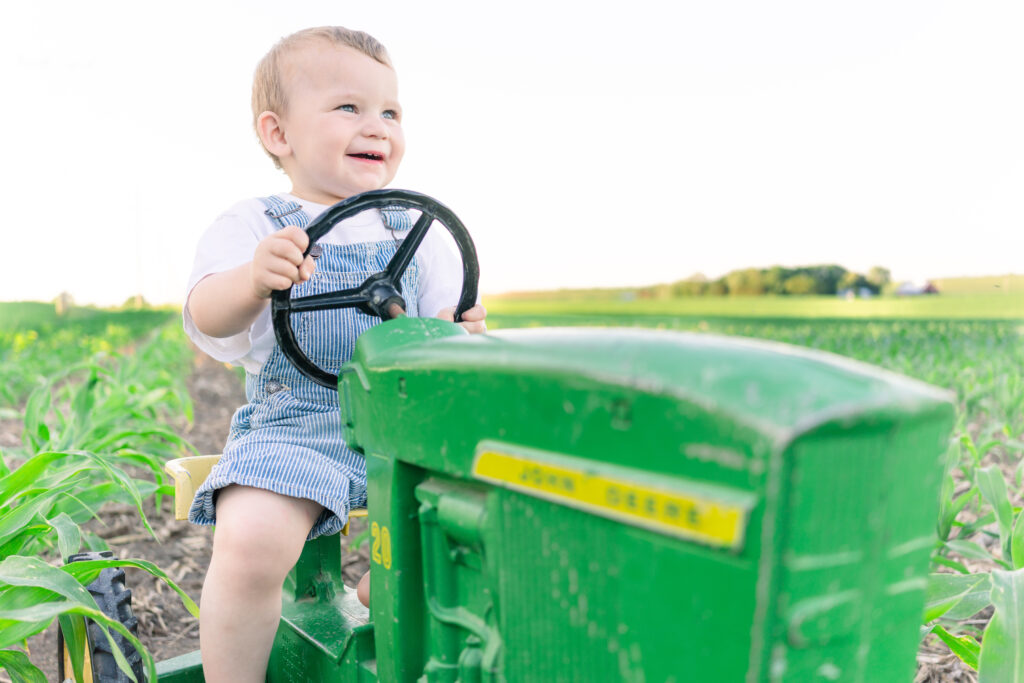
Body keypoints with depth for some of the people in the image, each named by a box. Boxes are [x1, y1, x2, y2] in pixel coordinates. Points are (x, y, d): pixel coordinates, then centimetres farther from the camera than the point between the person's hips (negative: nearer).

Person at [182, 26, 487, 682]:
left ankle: (378, 596, 18)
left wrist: (460, 334, -12)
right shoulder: (252, 226, 1)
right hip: (293, 427, -4)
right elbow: (205, 319, -13)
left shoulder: (418, 232, 12)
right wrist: (252, 280, -35)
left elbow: (447, 322, 13)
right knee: (251, 542, -28)